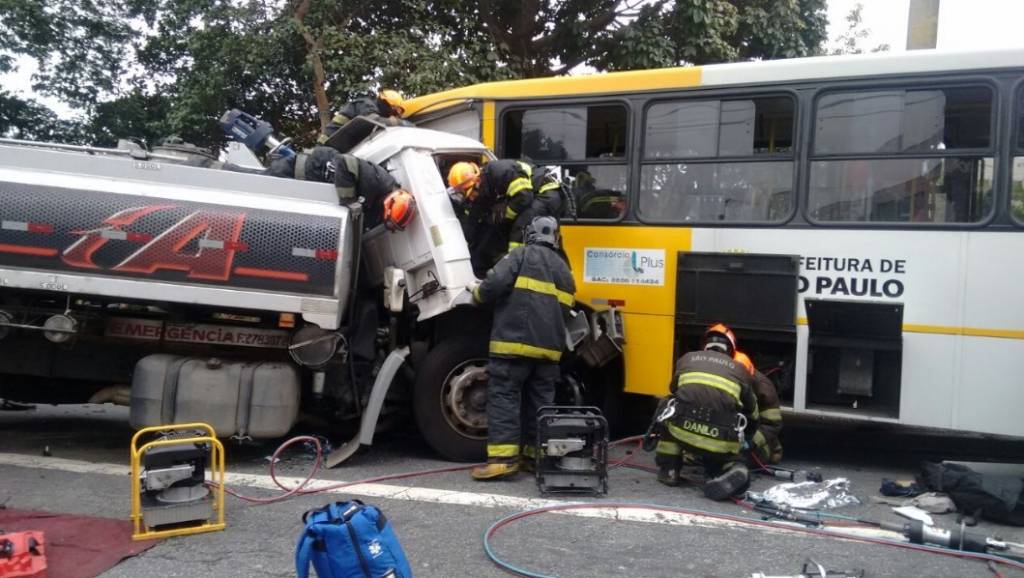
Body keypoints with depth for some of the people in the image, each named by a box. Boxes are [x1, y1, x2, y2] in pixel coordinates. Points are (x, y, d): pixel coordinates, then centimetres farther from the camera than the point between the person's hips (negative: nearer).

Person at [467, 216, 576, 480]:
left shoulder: (521, 255, 0)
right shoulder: (563, 269, 21)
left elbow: (495, 283, -13)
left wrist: (478, 295, 6)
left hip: (515, 341, -6)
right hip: (549, 347, 6)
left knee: (503, 396, -5)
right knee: (540, 400, 13)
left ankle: (503, 457, -11)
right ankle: (538, 454, 16)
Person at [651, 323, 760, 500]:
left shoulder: (687, 359, 23)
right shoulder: (740, 369, 23)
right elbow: (752, 414, 34)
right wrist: (742, 440, 54)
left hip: (683, 431, 0)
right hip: (722, 443, 0)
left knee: (668, 407, 31)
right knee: (719, 457, 32)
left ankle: (668, 469, 24)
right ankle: (733, 469, -3)